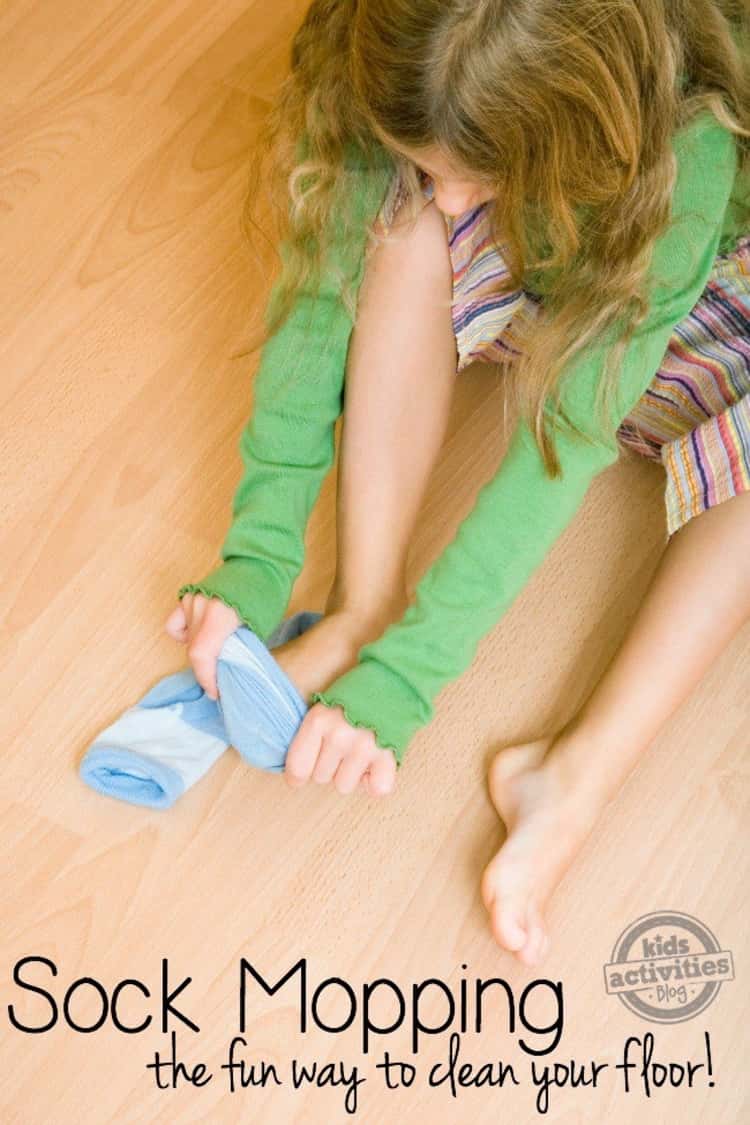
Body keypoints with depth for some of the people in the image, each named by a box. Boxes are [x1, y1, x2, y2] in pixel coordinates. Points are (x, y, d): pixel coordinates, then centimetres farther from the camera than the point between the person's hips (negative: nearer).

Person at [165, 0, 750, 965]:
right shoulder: (384, 87, -31)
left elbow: (567, 442, -41)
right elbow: (316, 297, -27)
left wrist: (400, 678, -43)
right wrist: (253, 560, -34)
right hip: (509, 282, 3)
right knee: (403, 225, -31)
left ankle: (577, 775, -33)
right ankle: (363, 605, -27)